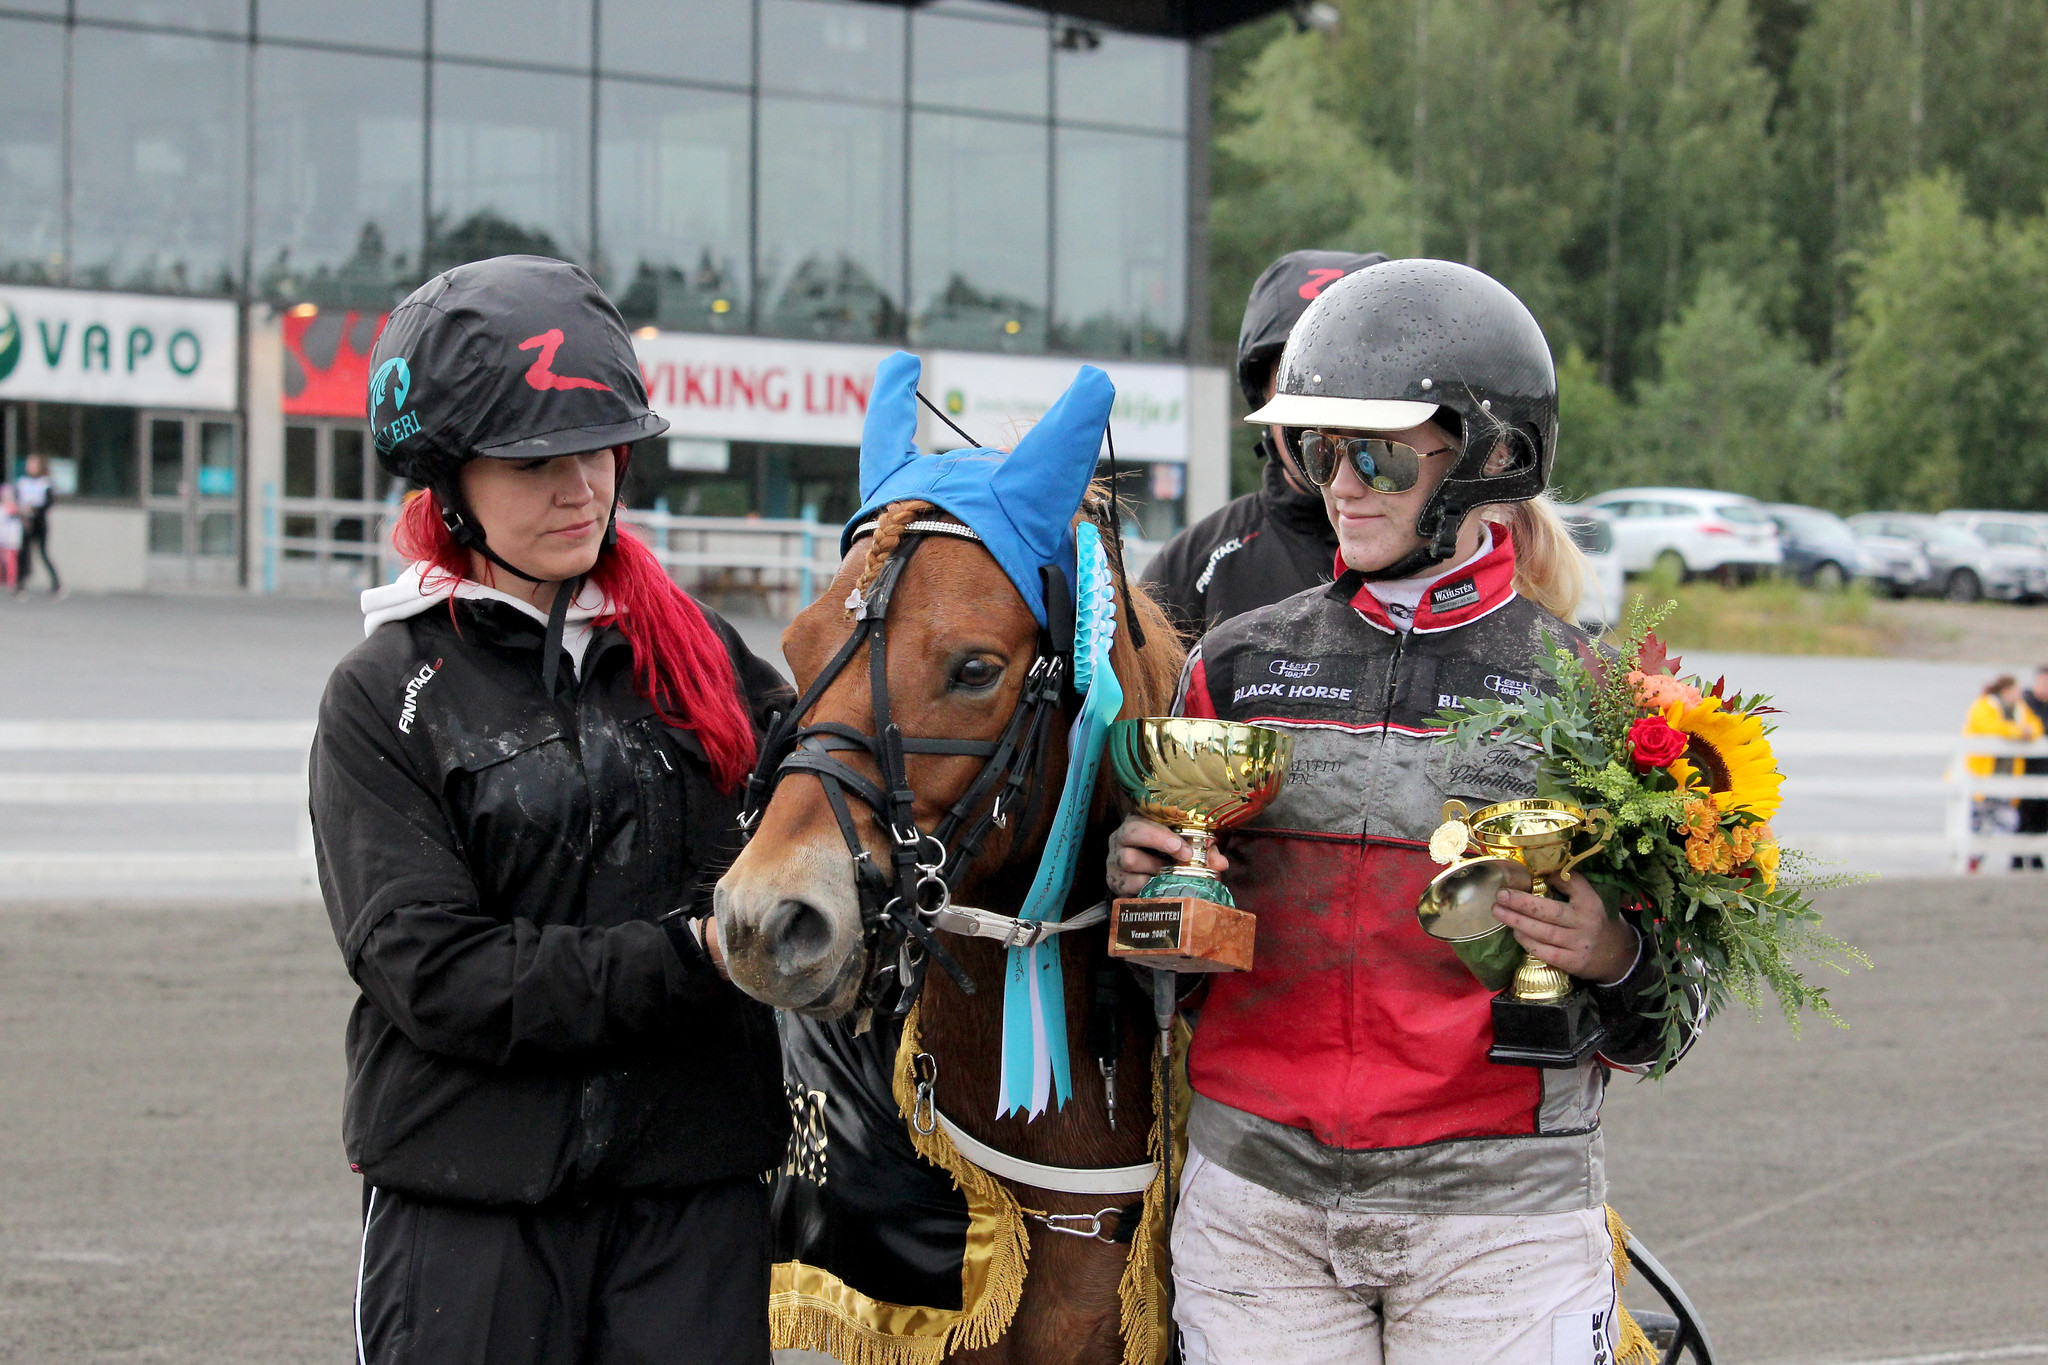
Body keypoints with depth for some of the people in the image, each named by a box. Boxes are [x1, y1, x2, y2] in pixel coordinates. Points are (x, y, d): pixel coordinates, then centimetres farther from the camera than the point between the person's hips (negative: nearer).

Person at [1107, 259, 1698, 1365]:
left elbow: (1659, 1027, 3)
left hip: (1493, 1216, -2)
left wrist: (1613, 959, -18)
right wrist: (1136, 877, -5)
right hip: (1254, 1205, 2)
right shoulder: (1240, 664, 7)